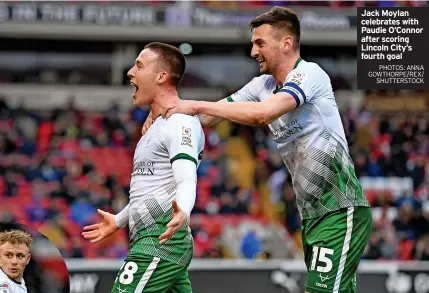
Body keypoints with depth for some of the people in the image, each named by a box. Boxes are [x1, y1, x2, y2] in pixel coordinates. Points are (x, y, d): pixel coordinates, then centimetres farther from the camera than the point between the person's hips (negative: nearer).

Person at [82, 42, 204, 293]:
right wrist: (118, 221, 42)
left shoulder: (180, 122, -11)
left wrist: (182, 213, -45)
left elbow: (187, 181, -25)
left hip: (161, 242, -11)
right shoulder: (160, 125, 22)